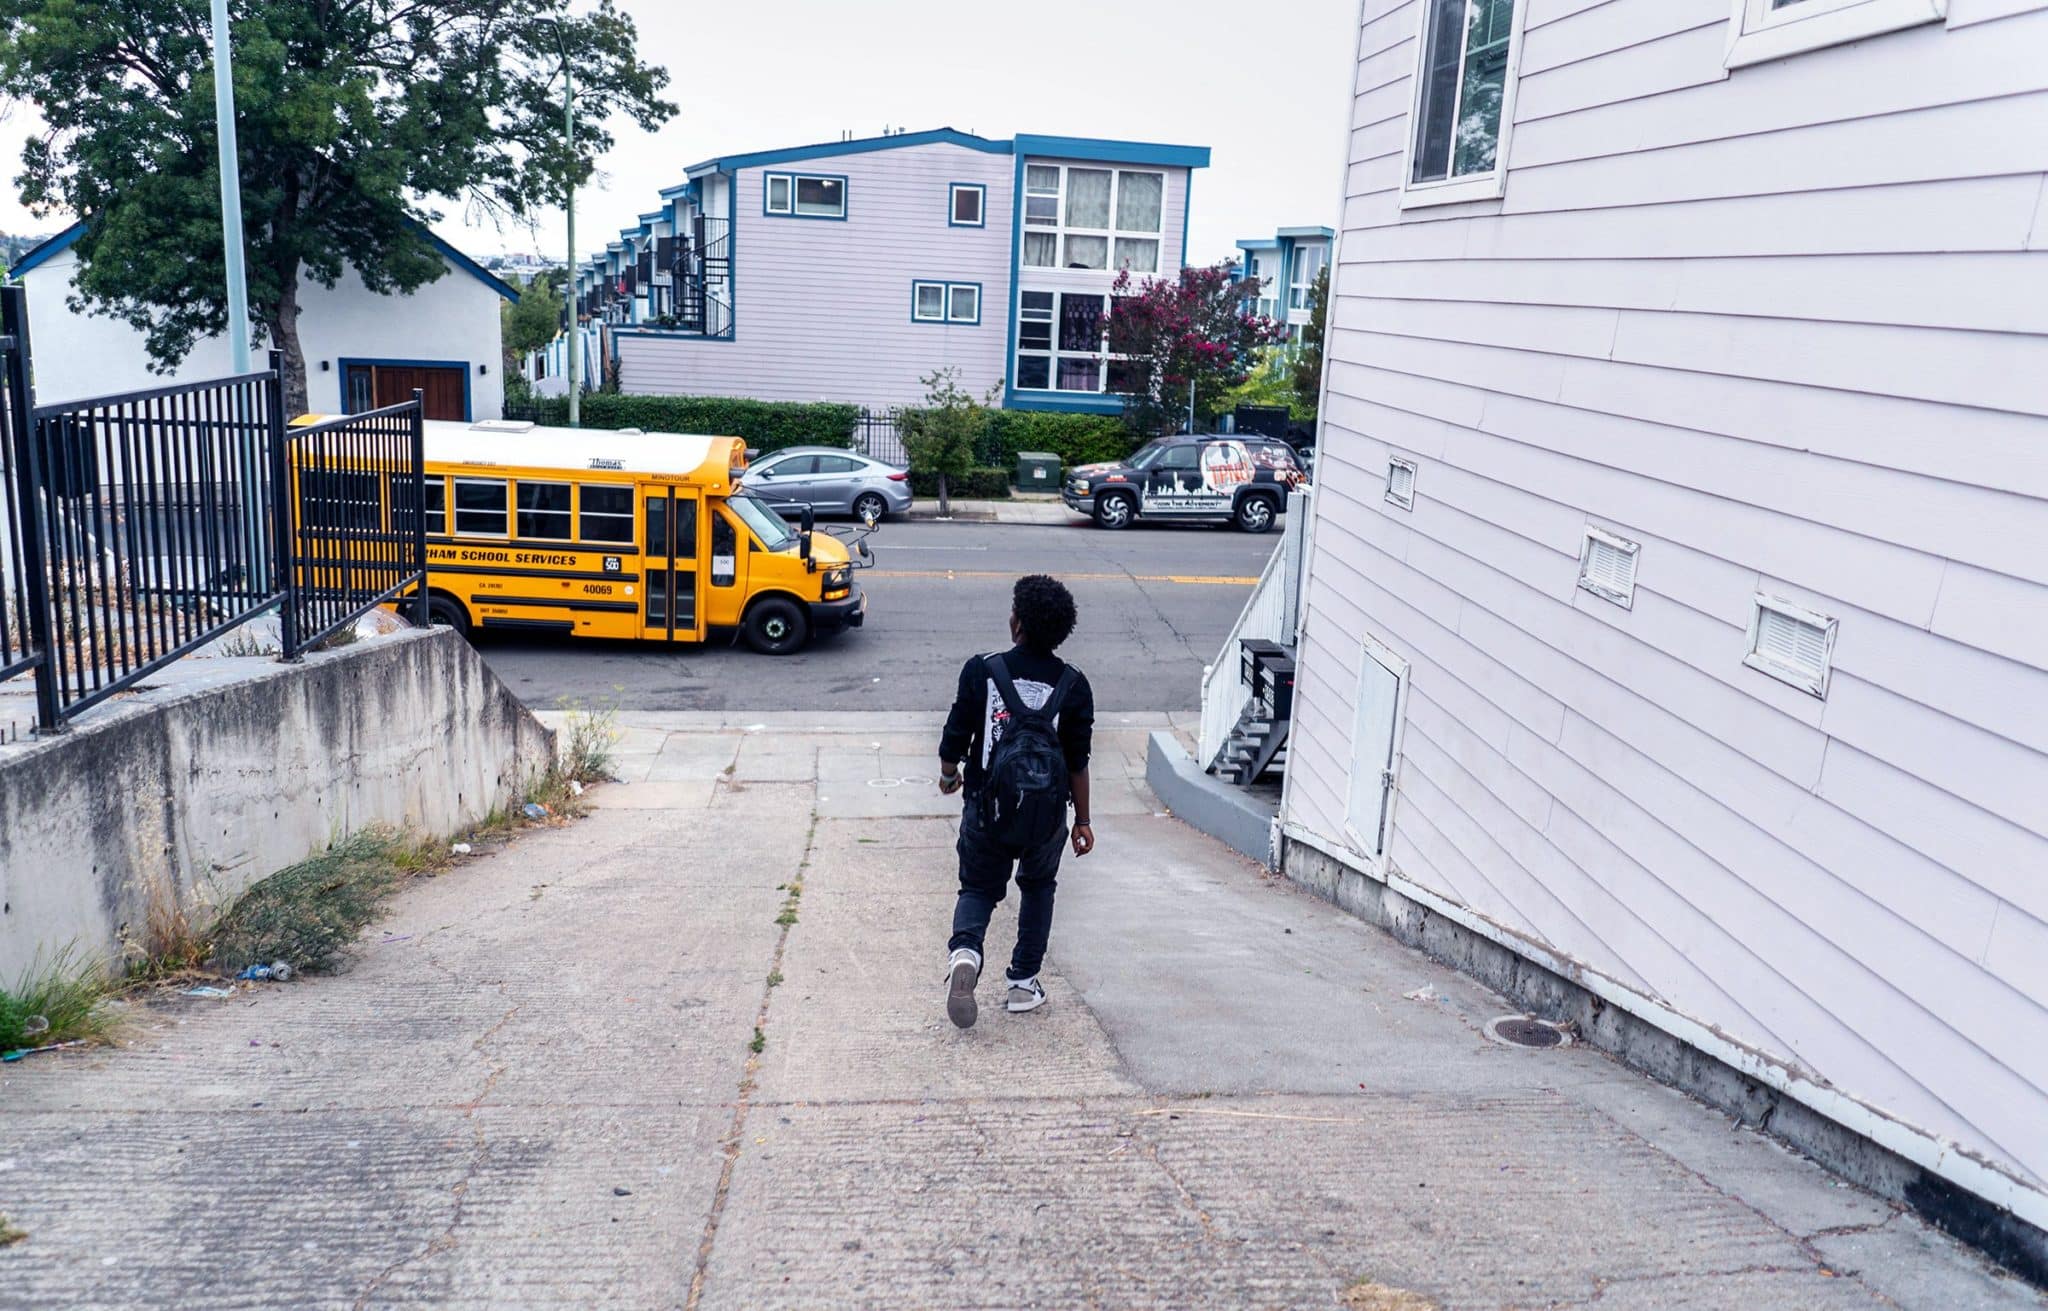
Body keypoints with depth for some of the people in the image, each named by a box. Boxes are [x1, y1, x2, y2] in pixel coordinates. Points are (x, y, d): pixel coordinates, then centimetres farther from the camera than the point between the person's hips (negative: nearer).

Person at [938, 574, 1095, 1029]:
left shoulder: (981, 671, -11)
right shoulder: (1073, 685, -8)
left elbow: (956, 738, -5)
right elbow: (1077, 763, -5)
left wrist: (948, 775, 16)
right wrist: (1082, 821, 7)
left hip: (987, 808, -1)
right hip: (1047, 813, 1)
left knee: (978, 887, 17)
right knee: (1038, 887, 24)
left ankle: (965, 949, -13)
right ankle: (1024, 982, 25)